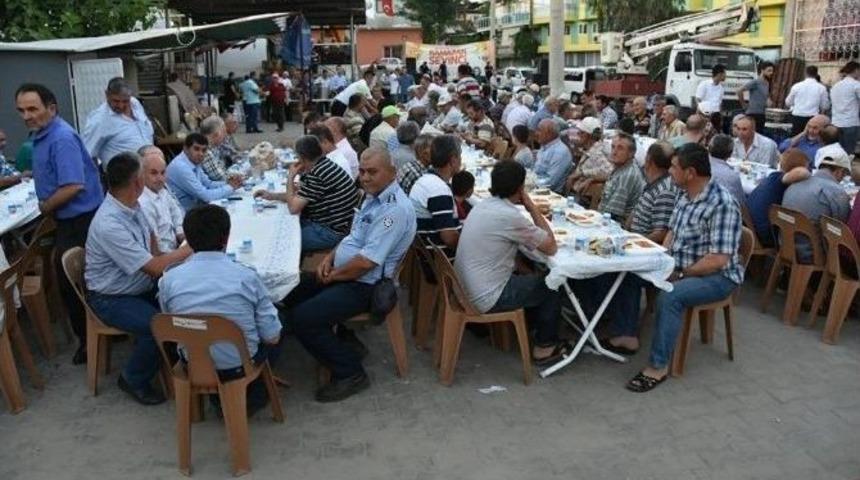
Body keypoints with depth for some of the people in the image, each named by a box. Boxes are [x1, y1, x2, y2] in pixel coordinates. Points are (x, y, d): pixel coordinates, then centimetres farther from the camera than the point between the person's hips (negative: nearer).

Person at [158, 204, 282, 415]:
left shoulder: (169, 279, -12)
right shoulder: (246, 276, -18)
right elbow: (272, 337, -12)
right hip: (241, 365, -2)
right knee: (272, 338, 26)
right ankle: (253, 395, 29)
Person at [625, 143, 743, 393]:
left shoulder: (722, 204, -24)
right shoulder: (685, 195, 3)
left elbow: (718, 260, -27)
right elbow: (672, 232, 14)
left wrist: (679, 274, -20)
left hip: (717, 276, -9)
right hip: (681, 268, 9)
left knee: (669, 296, -33)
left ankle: (659, 365, -21)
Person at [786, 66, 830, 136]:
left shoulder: (796, 86, -1)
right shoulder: (821, 88, -2)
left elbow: (788, 102, 9)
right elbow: (825, 106, 4)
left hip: (797, 118, 1)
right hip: (812, 118, -1)